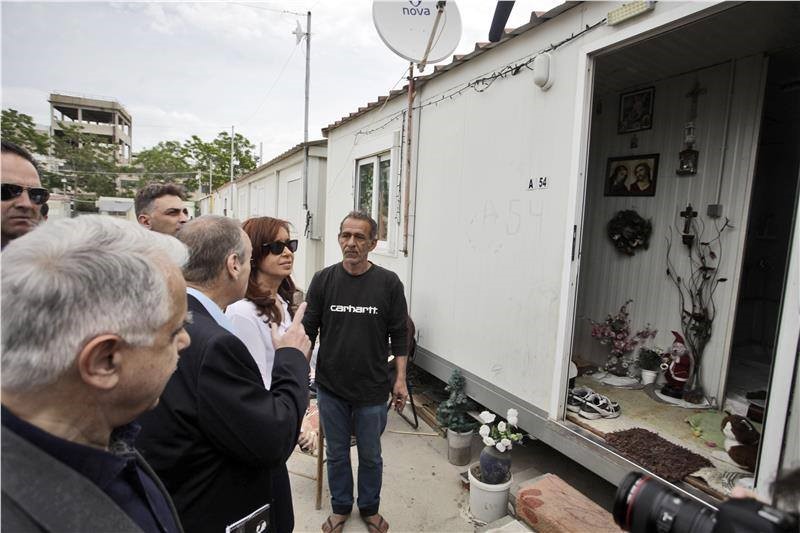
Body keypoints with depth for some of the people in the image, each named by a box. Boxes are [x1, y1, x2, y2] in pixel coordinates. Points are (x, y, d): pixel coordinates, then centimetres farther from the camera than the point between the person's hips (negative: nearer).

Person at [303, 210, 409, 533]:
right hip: (330, 388, 1)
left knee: (371, 455, 17)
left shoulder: (388, 283, -7)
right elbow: (308, 330, 0)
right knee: (337, 454, 19)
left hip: (372, 389, -1)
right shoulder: (323, 280, -4)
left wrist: (400, 379, -4)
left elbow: (399, 336, -2)